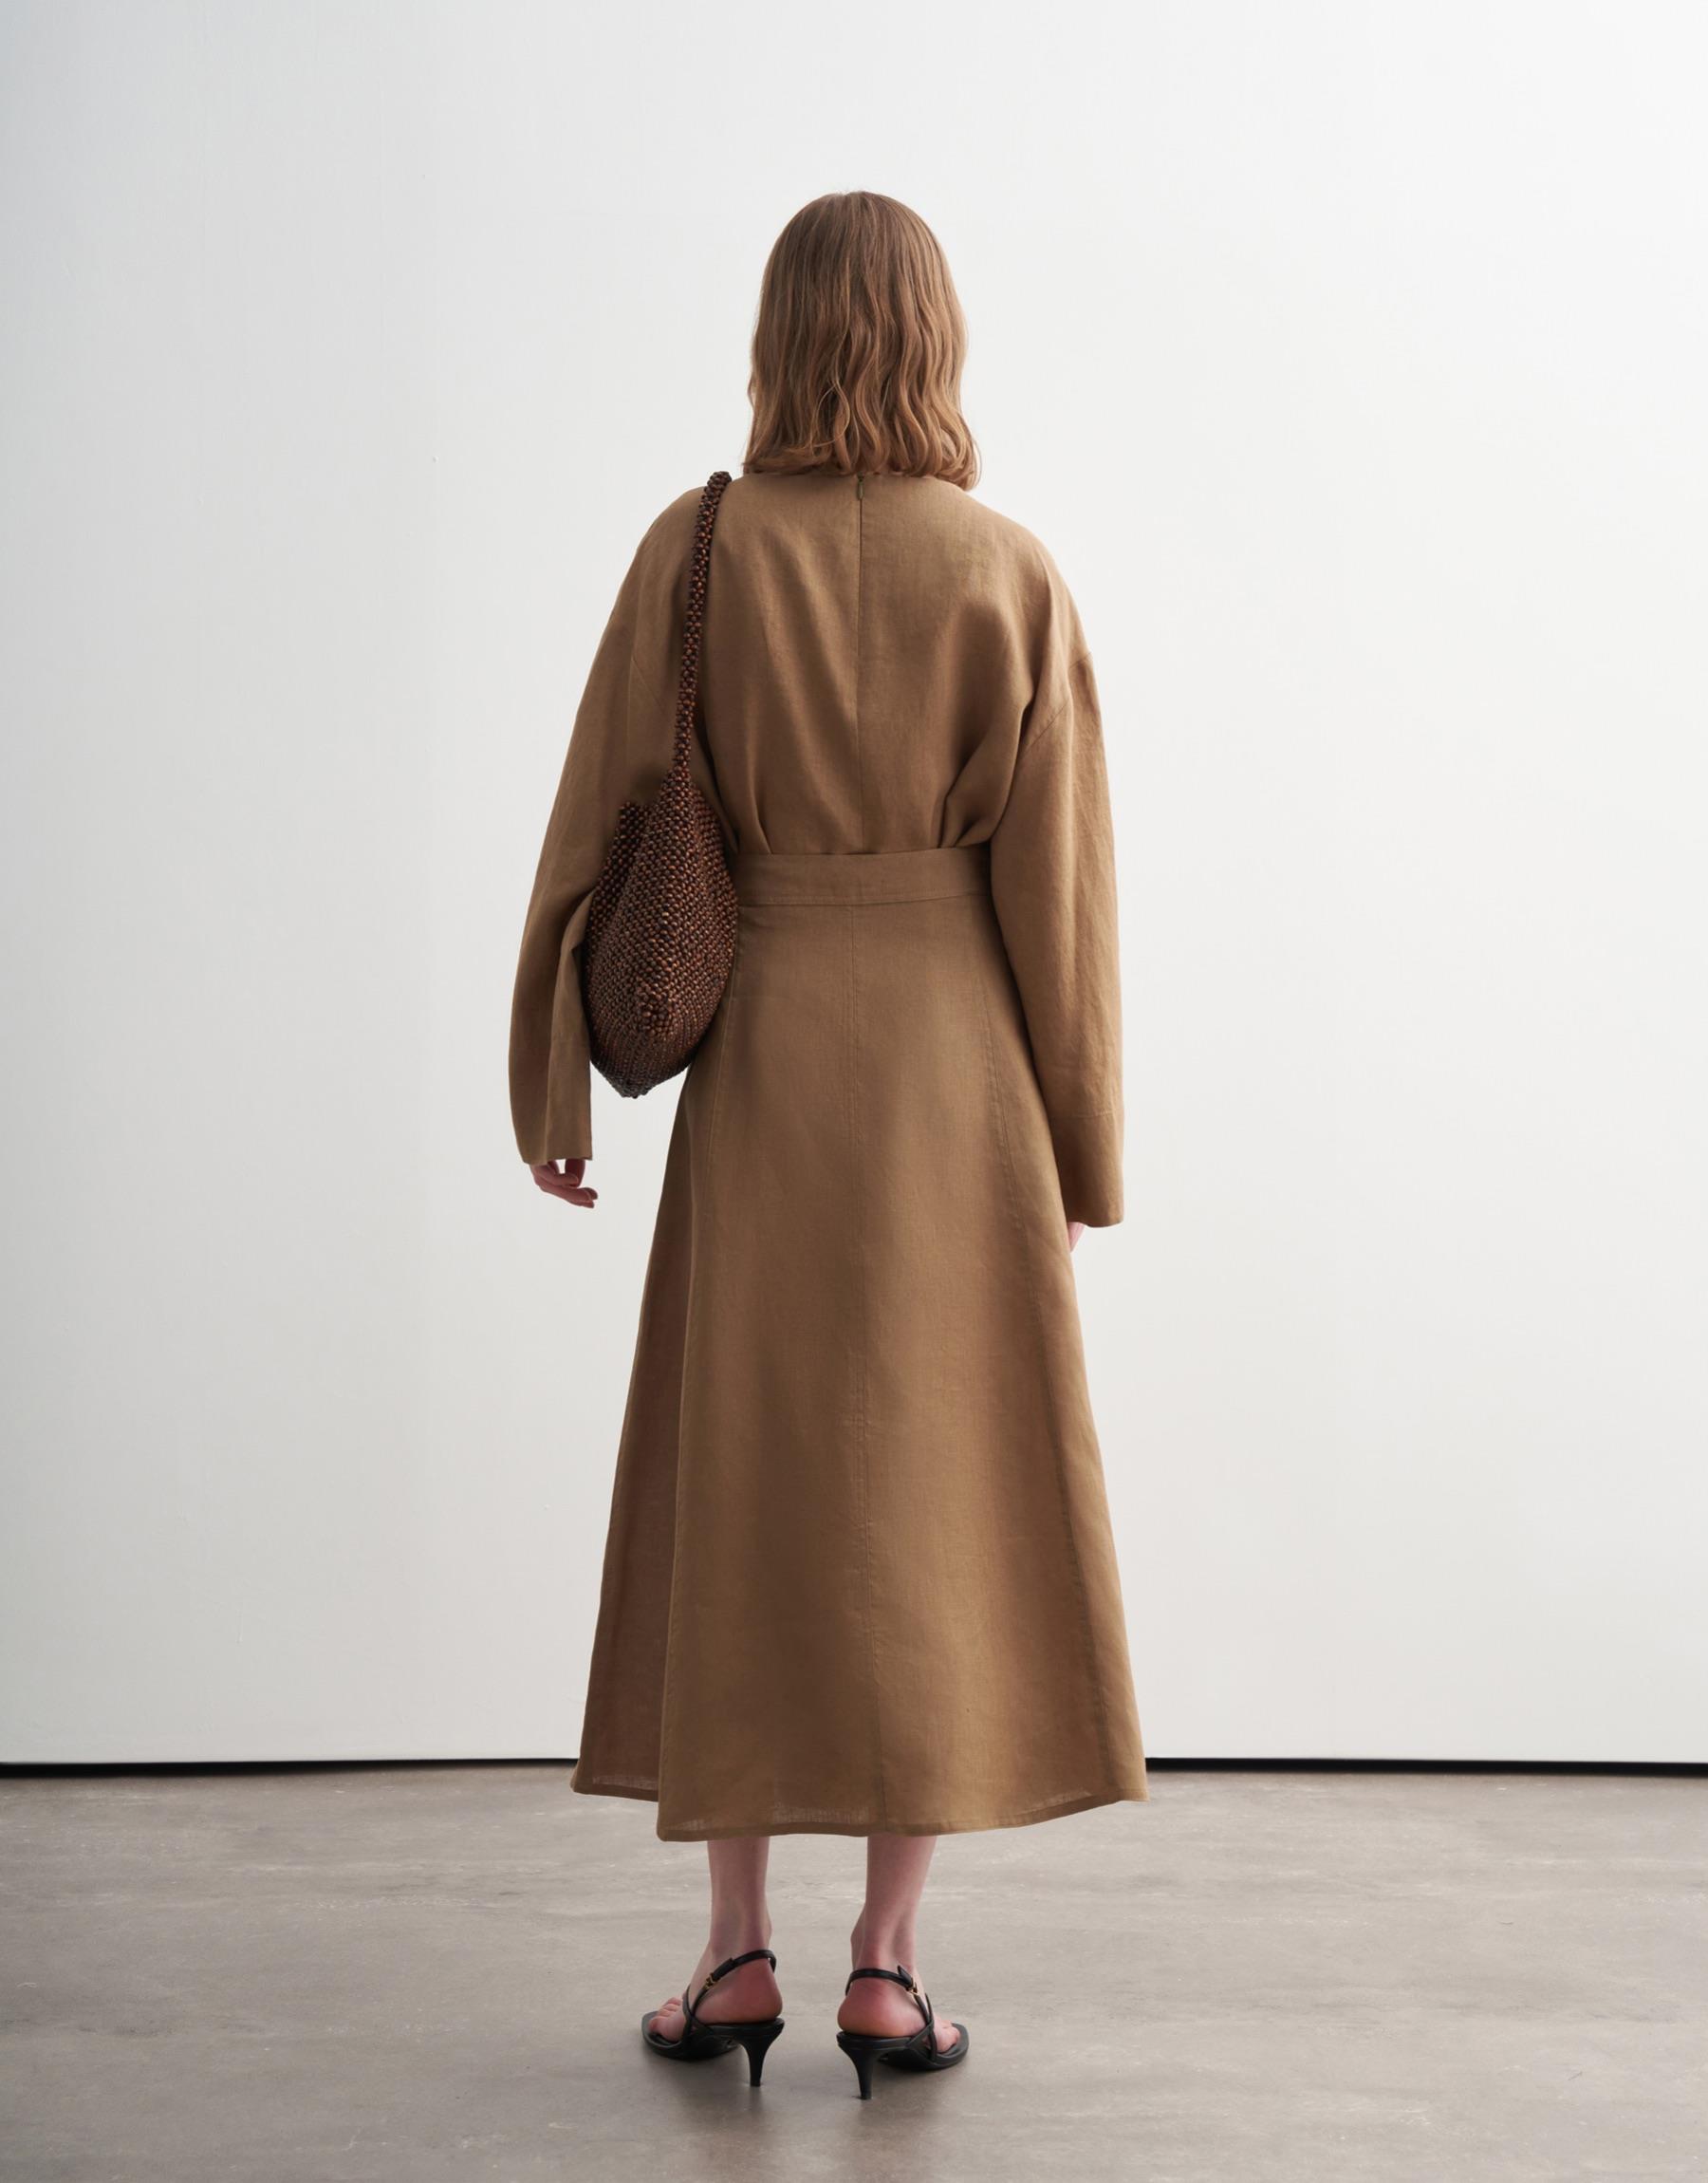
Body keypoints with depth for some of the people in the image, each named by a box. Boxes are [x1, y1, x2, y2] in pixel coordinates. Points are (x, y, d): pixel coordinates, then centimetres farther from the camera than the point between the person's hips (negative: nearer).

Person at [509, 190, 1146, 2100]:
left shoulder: (694, 549, -3)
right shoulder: (1011, 573, -3)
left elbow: (603, 819, -2)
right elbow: (1058, 869, -4)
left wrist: (553, 1083, 7)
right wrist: (1081, 1137, 4)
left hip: (762, 1057, 0)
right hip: (953, 1058, 0)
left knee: (737, 1491, 9)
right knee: (939, 1496, 7)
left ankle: (738, 1950, 11)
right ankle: (886, 1961, 8)